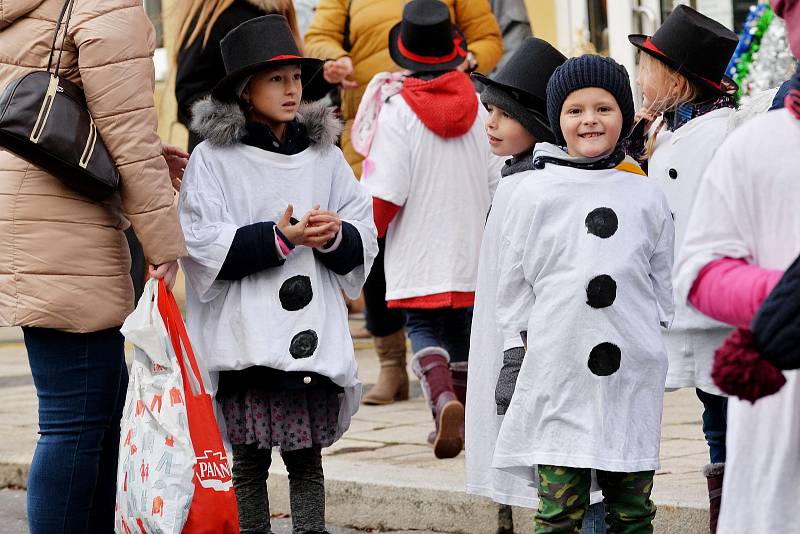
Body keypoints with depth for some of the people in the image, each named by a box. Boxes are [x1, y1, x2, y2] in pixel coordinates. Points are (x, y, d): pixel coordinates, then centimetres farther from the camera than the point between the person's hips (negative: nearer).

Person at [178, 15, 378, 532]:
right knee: (250, 458, 2)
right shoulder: (213, 158, 1)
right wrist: (281, 238, -18)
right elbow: (206, 247, -8)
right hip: (247, 335, -3)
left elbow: (364, 243, 11)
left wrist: (334, 237, -11)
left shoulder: (324, 155, 13)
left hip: (314, 335, 3)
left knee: (306, 456, 5)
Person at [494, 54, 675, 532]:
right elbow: (514, 282, 9)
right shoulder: (536, 194, 3)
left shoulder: (646, 196, 8)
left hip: (633, 375, 2)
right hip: (558, 371, -2)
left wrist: (650, 335, 12)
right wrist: (517, 349, 7)